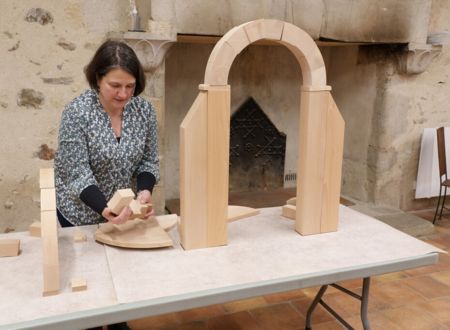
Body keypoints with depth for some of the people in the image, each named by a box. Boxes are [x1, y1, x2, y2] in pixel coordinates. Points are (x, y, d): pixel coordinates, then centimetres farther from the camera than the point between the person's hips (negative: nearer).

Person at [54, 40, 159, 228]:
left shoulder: (144, 110, -10)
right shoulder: (76, 113, -21)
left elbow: (149, 161, -3)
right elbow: (78, 173, -23)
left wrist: (145, 191, -22)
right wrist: (104, 209, -37)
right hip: (80, 211, -3)